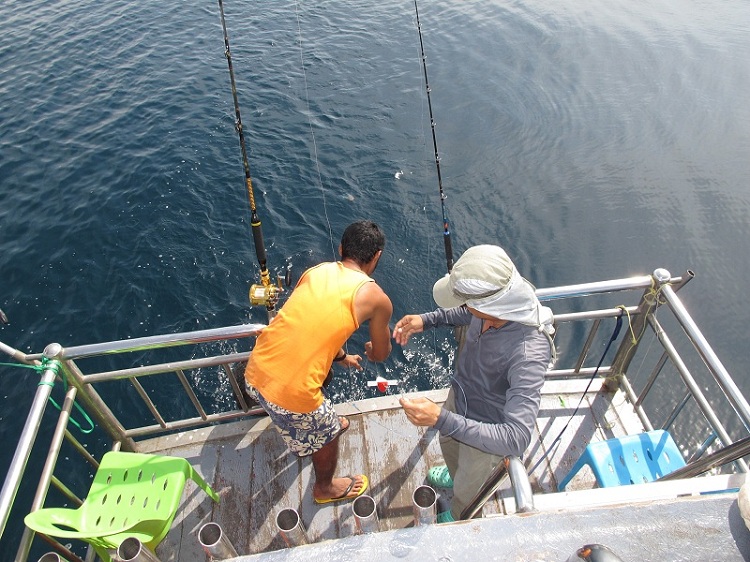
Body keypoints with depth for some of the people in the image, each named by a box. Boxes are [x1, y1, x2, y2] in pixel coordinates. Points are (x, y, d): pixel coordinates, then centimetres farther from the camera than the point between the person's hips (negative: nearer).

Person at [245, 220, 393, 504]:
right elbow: (380, 355, 11)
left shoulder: (316, 270, 9)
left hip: (256, 370, 6)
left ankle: (328, 422, 65)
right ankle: (325, 488, 53)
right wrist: (370, 348, 35)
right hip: (291, 393, -6)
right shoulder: (377, 298, -6)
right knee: (327, 434, 26)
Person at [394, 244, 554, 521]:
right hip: (459, 395, 6)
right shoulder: (497, 307, -25)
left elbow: (516, 439, -46)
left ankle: (458, 520, 61)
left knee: (466, 490, 26)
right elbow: (468, 314, 1)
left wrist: (441, 419, -51)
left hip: (488, 431, -6)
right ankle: (455, 474, 72)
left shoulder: (528, 354, -45)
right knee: (448, 444, 37)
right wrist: (426, 320, -12)